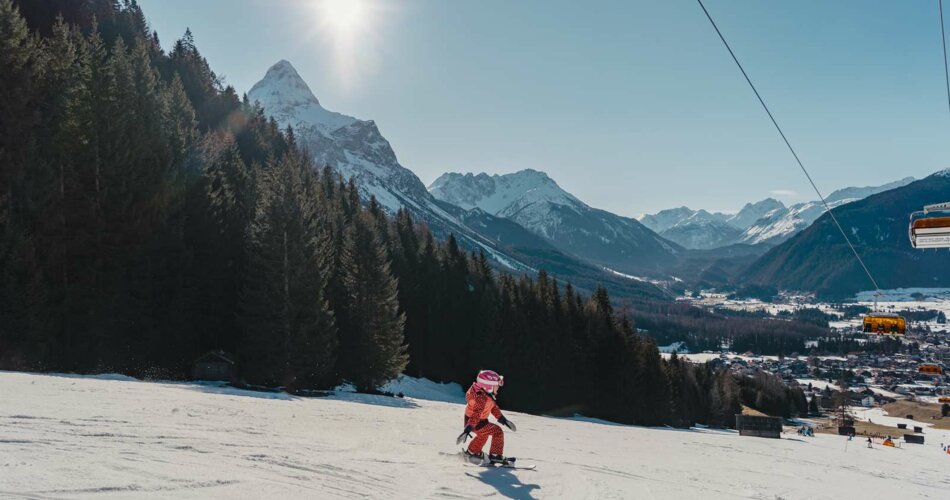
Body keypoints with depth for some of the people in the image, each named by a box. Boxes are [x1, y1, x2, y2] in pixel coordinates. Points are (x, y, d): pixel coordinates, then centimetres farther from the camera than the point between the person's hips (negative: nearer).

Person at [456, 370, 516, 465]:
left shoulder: (486, 394, 0)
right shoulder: (481, 398, -32)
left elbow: (494, 406, 12)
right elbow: (476, 415, -40)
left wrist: (502, 419, 15)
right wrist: (467, 429, -45)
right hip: (477, 423, -10)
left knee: (484, 434, 32)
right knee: (497, 431, -7)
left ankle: (471, 453, 45)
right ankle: (495, 456, -1)